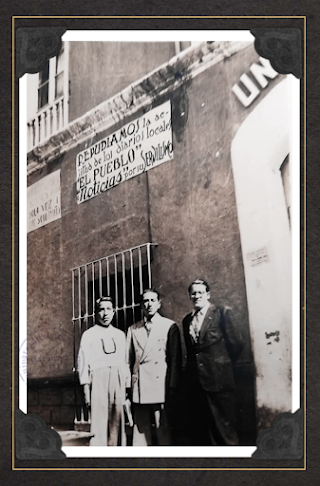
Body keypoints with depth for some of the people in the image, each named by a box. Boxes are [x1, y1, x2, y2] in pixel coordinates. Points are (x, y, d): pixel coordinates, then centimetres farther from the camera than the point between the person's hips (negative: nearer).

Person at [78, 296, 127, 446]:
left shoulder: (120, 335, 18)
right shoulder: (89, 335, 7)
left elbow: (123, 361, 16)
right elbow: (84, 362, 2)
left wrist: (125, 388, 10)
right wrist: (86, 389, -6)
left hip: (118, 380, 4)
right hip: (98, 379, -4)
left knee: (117, 422, 3)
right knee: (99, 421, -9)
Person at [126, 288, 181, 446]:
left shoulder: (169, 326, 6)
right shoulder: (133, 329, 15)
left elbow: (175, 359, 3)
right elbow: (128, 360, 14)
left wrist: (172, 388, -4)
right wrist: (127, 387, 6)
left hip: (160, 386, -3)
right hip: (139, 389, 3)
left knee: (162, 430, -5)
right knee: (140, 430, 1)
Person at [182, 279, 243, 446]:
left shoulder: (222, 313, -2)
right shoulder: (187, 320, 14)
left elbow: (235, 344, -1)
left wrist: (222, 363, 7)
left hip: (218, 380, -5)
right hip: (194, 381, 5)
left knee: (223, 428, -1)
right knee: (197, 430, 8)